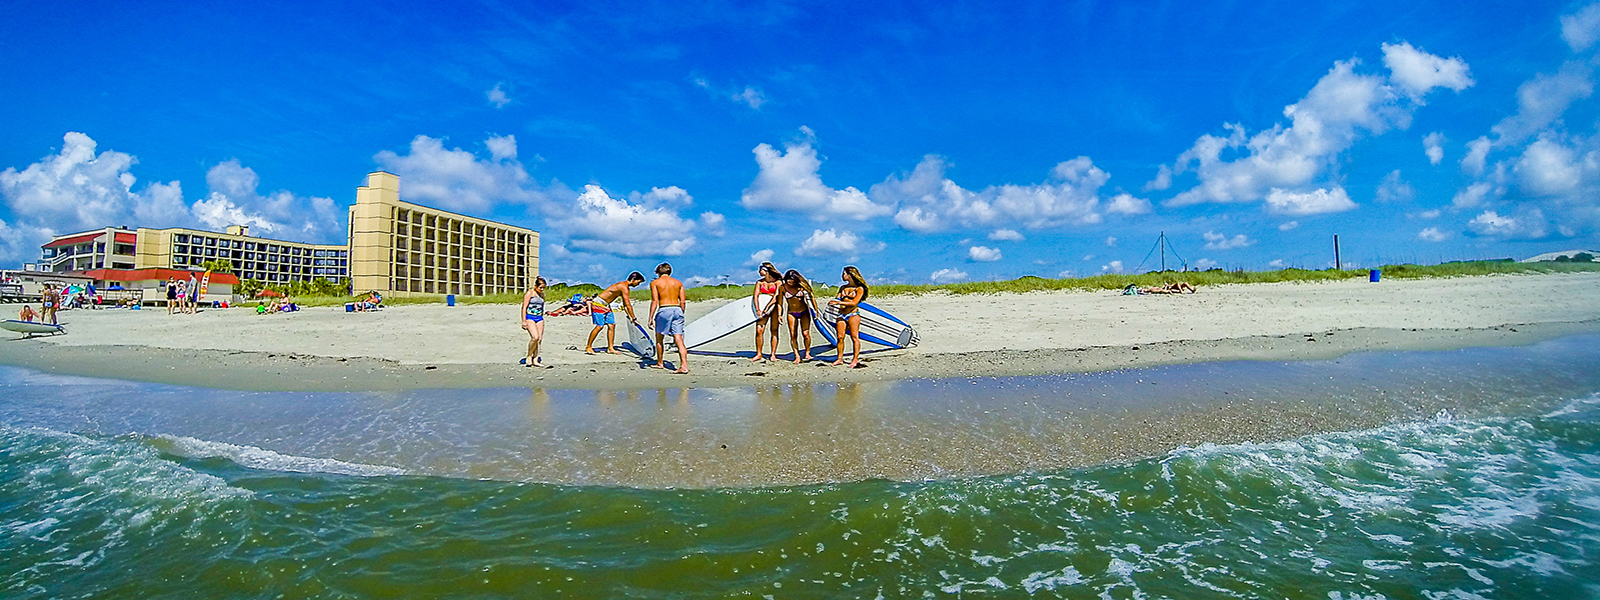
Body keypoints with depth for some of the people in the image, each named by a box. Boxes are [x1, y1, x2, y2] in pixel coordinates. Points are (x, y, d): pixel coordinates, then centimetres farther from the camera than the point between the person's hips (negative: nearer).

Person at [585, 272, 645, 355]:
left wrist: (629, 316, 16)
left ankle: (610, 348, 9)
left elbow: (625, 304, 18)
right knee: (599, 326, -12)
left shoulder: (624, 286, 9)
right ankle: (588, 347, 0)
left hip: (605, 306, 10)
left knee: (612, 325, 5)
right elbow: (628, 304, -23)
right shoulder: (624, 287, -22)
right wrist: (634, 318, -19)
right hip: (598, 304, -10)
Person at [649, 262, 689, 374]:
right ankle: (684, 365, -15)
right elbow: (683, 301, 9)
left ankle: (660, 363, 26)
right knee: (679, 339, -3)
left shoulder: (655, 283, 4)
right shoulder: (678, 282, 14)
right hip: (677, 310, 3)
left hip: (664, 310, -3)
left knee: (659, 338, 16)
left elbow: (655, 300, -7)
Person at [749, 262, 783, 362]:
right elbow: (755, 296, -1)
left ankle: (773, 354, -1)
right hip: (763, 307, 3)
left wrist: (766, 308, -21)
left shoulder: (777, 281, -5)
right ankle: (758, 354, 1)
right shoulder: (759, 282, 8)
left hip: (774, 307, -3)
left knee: (774, 330, -5)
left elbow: (776, 297, -14)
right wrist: (757, 310, -15)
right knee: (759, 330, -6)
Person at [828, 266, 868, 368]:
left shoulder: (859, 288, 0)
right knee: (840, 337, -1)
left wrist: (839, 302, -17)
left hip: (853, 314, -5)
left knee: (854, 337, -6)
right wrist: (833, 303, -12)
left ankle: (856, 359, -3)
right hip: (841, 314, 5)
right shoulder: (843, 287, 18)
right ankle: (840, 358, 4)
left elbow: (854, 303, -10)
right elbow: (838, 299, 12)